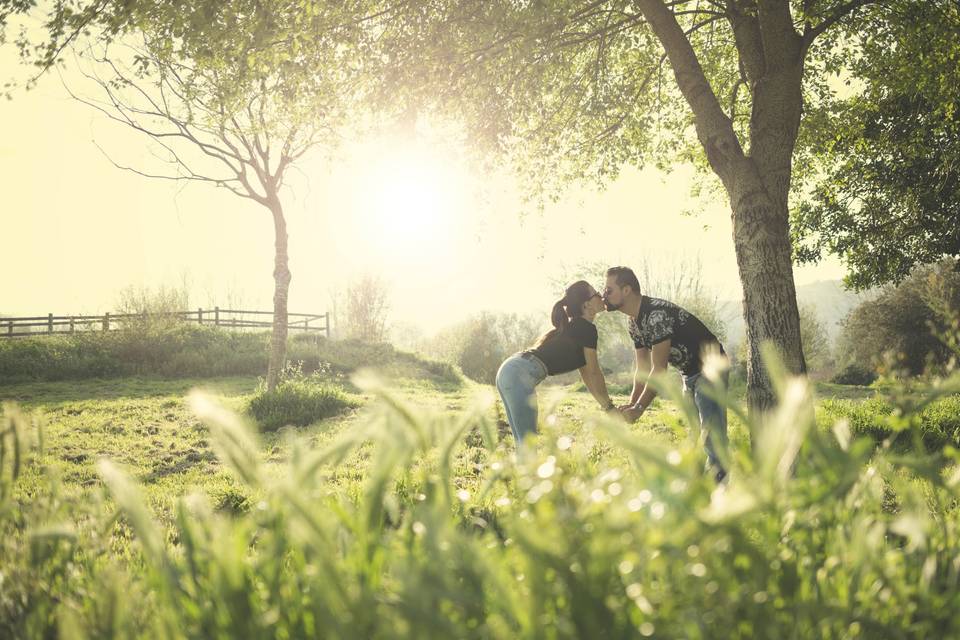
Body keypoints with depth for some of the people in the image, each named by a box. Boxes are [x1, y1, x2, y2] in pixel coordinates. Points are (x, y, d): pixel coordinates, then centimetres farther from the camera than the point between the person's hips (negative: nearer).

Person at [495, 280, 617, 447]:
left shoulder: (572, 327, 24)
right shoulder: (587, 328, -4)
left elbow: (586, 373, 27)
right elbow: (594, 373, 2)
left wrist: (608, 405, 29)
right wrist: (610, 407, 14)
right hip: (520, 376, -10)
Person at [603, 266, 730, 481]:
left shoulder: (657, 314, -27)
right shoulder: (635, 323, 5)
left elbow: (659, 368, -27)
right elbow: (643, 368, 6)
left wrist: (639, 408, -24)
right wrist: (631, 404, -7)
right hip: (689, 374, 10)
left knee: (712, 433, -16)